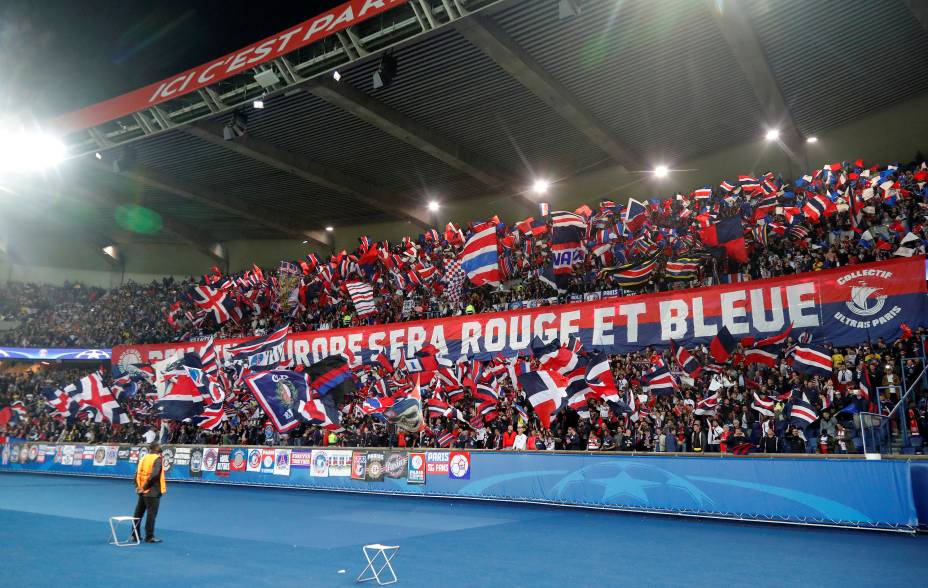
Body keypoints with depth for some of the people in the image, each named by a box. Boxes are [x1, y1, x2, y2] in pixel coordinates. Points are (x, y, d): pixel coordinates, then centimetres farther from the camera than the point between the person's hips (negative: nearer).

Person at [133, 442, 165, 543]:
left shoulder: (143, 458, 8)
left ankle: (135, 534, 24)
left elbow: (137, 473, 6)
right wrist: (146, 486, -11)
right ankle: (149, 537, 3)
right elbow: (154, 475, -20)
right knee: (151, 514, 0)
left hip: (142, 492, 7)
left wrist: (138, 486, 6)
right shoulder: (158, 459, -12)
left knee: (138, 513, 16)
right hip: (152, 492, -7)